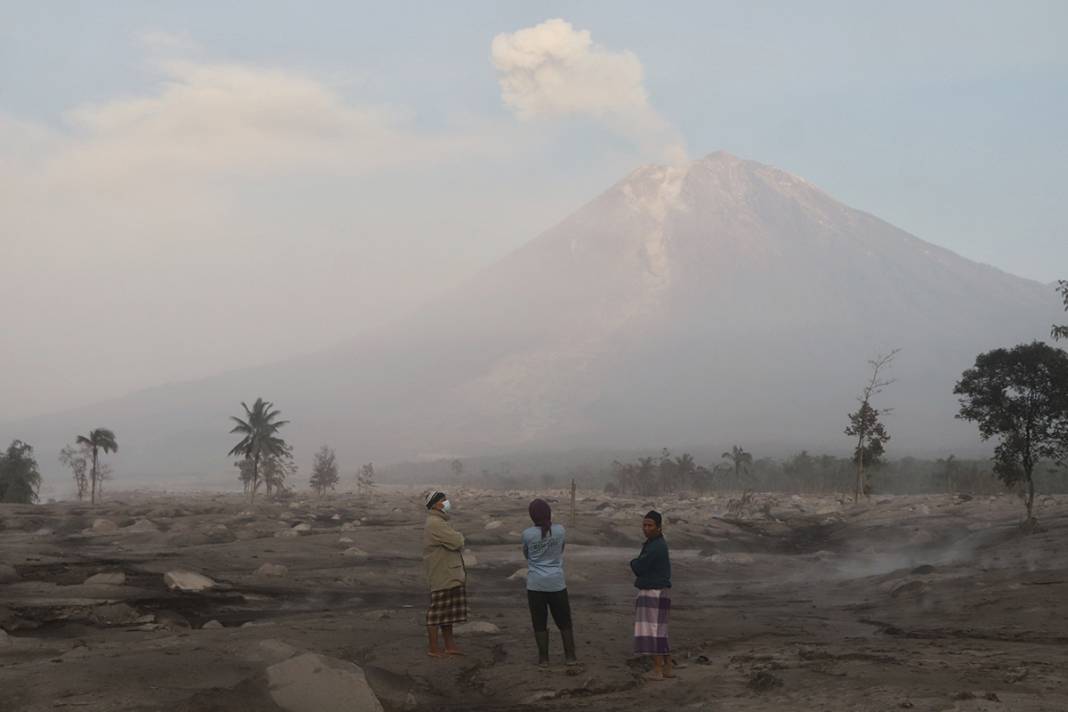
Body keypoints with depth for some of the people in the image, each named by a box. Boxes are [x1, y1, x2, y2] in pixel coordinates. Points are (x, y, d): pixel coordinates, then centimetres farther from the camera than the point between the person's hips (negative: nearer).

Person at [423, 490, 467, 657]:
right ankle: (434, 649, 3)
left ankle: (449, 646, 22)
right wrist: (459, 536, -2)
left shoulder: (439, 522, 17)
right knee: (436, 612, -3)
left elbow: (452, 544, 18)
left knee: (447, 613, 15)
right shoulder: (435, 524, -18)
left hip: (449, 576, 11)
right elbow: (457, 542, -22)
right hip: (441, 577, -11)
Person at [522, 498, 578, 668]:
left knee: (540, 623, 7)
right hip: (556, 583, 1)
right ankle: (570, 656, 14)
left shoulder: (527, 534, -8)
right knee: (564, 621, 12)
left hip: (536, 585, -1)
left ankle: (543, 658, 9)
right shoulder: (559, 530, -4)